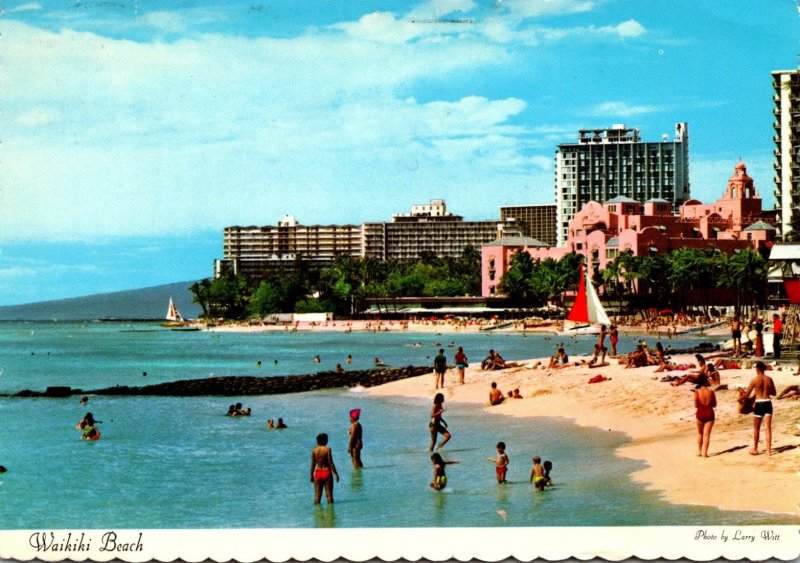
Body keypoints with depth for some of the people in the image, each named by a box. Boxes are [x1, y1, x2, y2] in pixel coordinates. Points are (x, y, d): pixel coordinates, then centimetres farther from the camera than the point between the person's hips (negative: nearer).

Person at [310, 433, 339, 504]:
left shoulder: (314, 450, 0)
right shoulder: (327, 449, -11)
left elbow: (313, 464, 3)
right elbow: (330, 463, -12)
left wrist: (311, 475, 12)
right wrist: (336, 474, -6)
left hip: (318, 473, 4)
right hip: (327, 472, -4)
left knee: (317, 495, 10)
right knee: (329, 494, 3)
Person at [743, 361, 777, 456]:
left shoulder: (755, 380, -8)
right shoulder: (769, 379, 3)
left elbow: (746, 394, -4)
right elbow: (774, 392, 14)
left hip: (759, 404, -3)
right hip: (768, 403, 3)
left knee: (756, 428, 11)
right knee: (768, 428, 5)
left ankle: (755, 449, 20)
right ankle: (769, 450, 2)